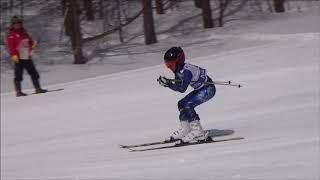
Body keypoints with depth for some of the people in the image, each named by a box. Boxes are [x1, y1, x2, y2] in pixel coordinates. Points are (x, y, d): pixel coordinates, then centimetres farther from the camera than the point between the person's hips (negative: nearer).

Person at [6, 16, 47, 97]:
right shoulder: (11, 34, -4)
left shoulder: (24, 33, 18)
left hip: (27, 57, 7)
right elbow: (10, 46, -11)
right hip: (19, 58, -7)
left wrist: (33, 44, 2)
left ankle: (38, 88, 16)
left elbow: (29, 40, 25)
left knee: (34, 73, 9)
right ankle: (18, 91, -2)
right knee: (18, 75, -6)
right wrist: (13, 55, -21)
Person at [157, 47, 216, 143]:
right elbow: (178, 86, 5)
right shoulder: (178, 70, -2)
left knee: (188, 105, -20)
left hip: (208, 89, -10)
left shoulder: (187, 71, -29)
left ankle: (198, 132, -18)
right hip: (200, 89, 10)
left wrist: (168, 84, -35)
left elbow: (182, 89, -32)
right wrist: (166, 82, -8)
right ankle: (184, 130, 13)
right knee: (182, 104, 7)